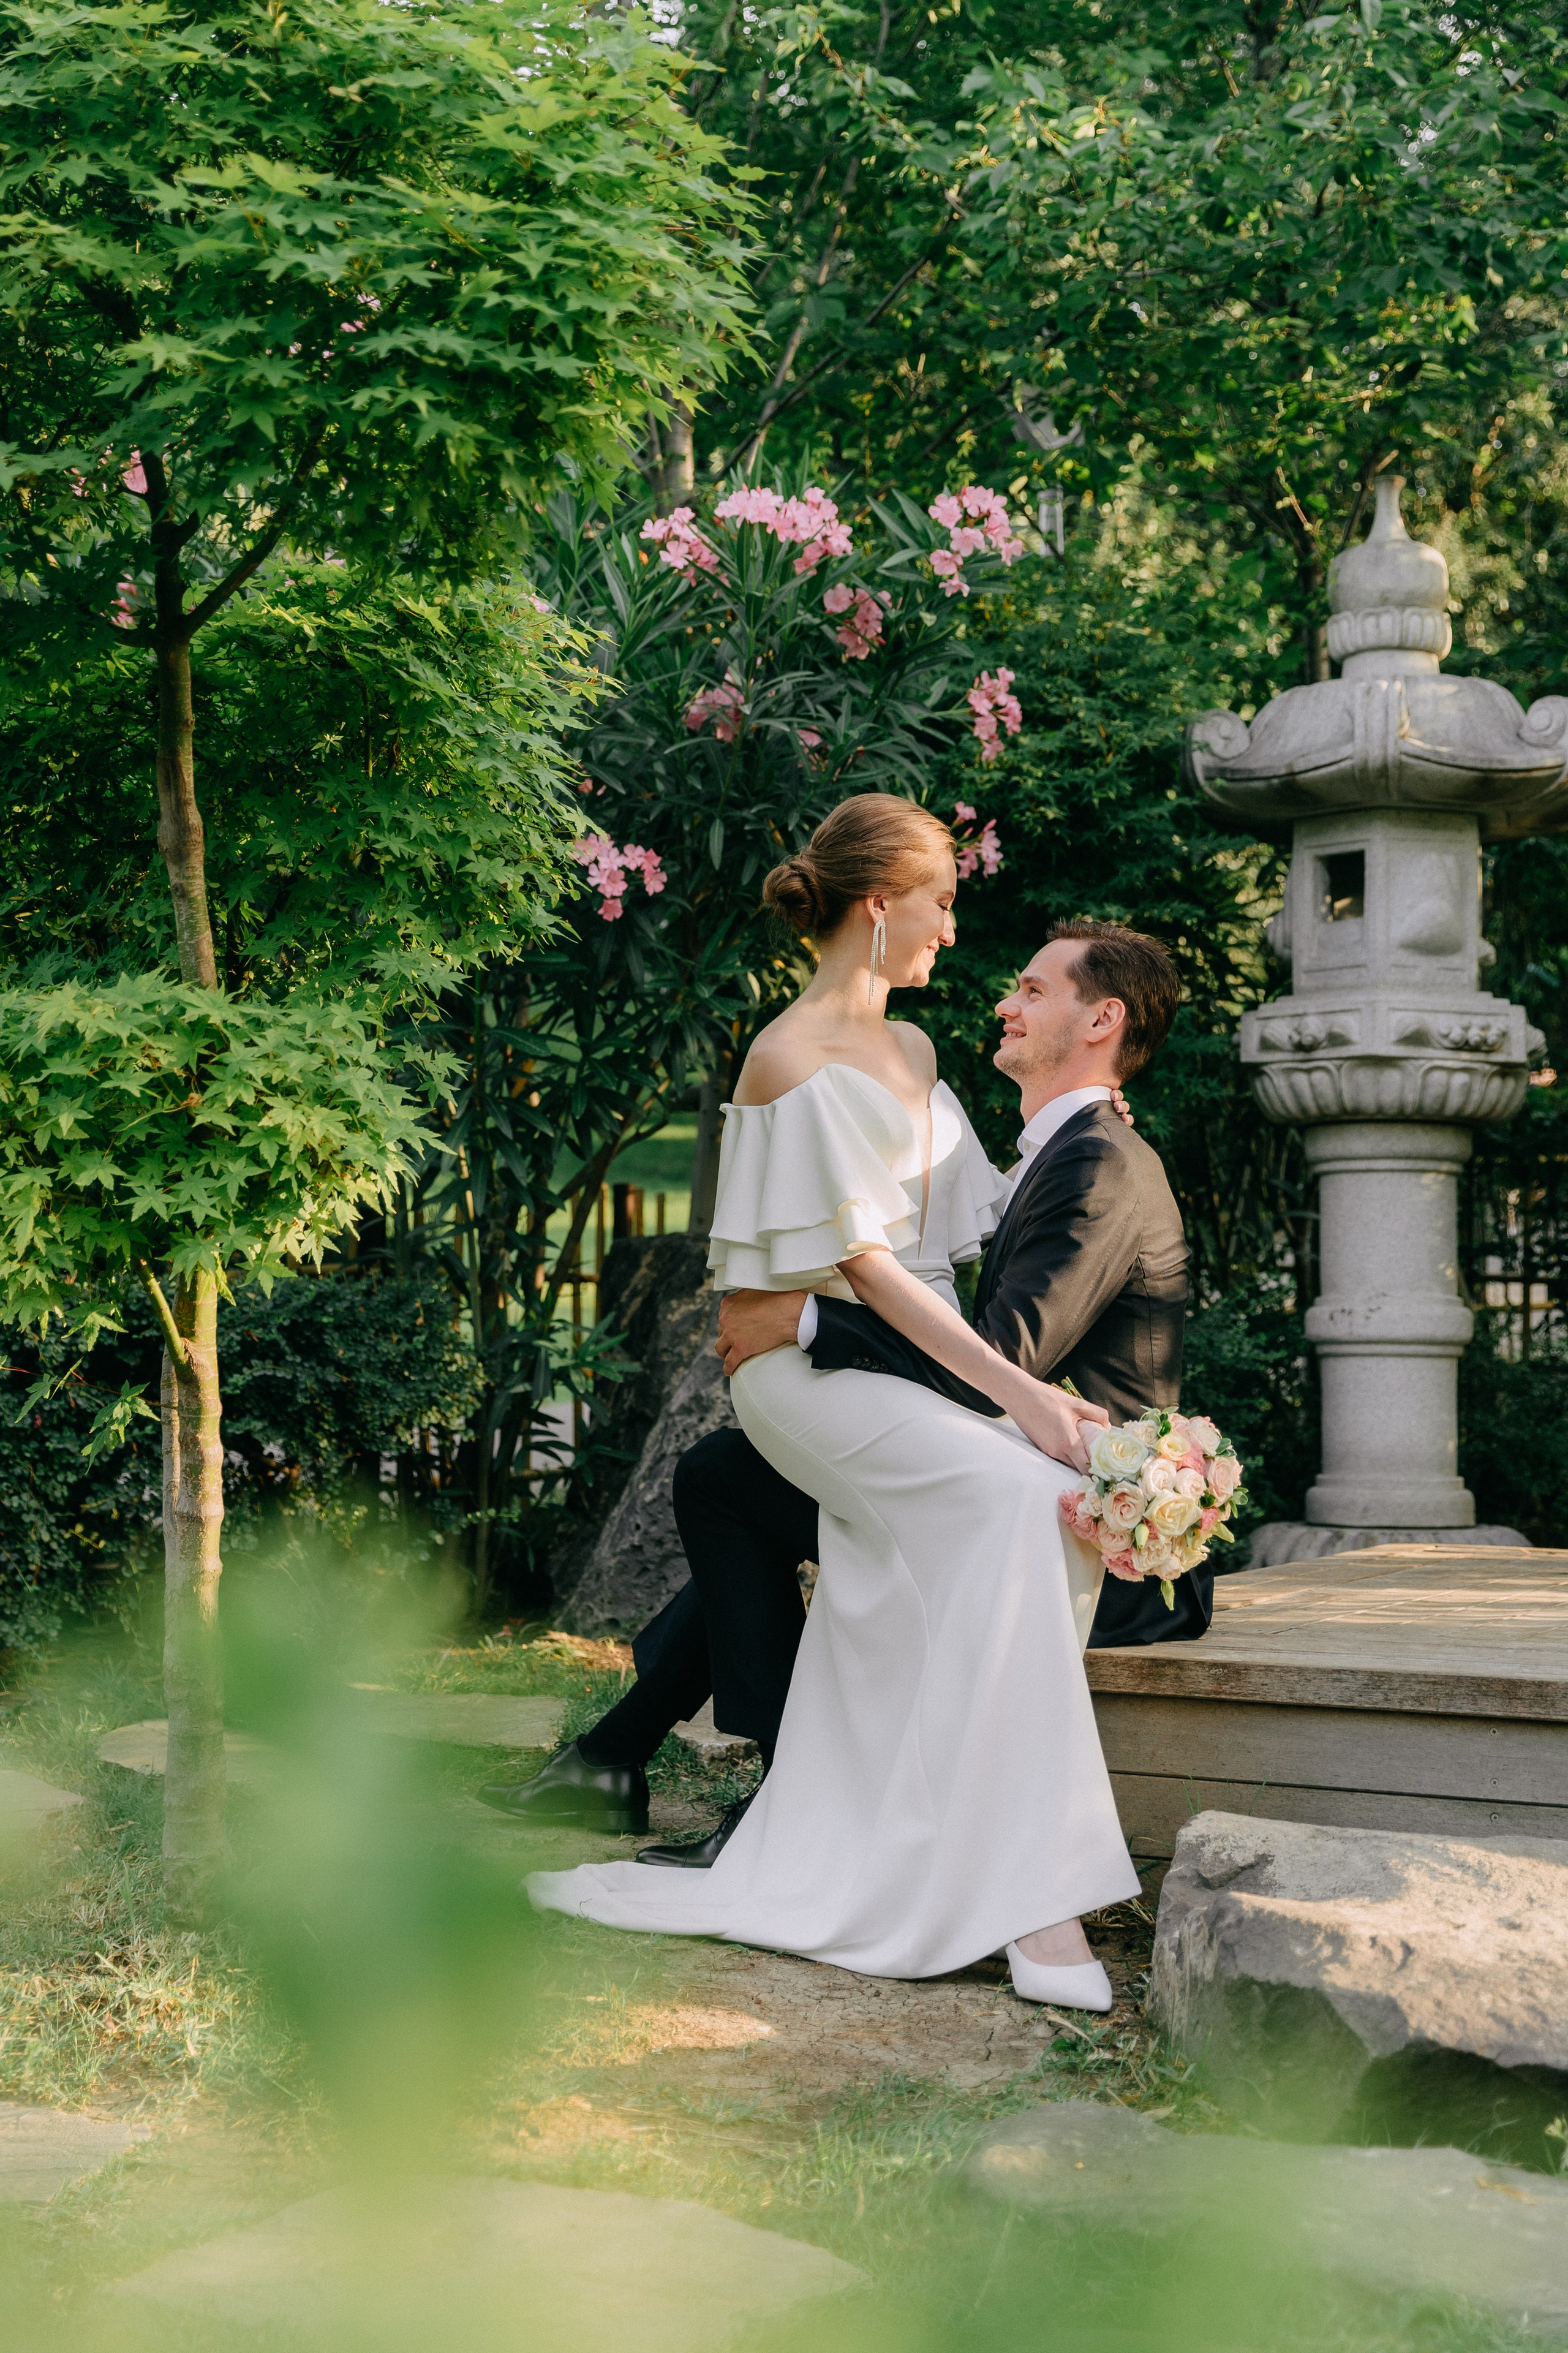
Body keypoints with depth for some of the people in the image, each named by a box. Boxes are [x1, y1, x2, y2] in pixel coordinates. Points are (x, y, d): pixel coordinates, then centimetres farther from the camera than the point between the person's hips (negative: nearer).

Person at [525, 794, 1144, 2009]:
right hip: (816, 1368, -7)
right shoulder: (793, 1062, -8)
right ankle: (1032, 1901, -33)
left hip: (922, 1360, 7)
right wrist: (1015, 1389, -22)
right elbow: (859, 1263, -16)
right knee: (1015, 1494, -33)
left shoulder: (913, 1052, 20)